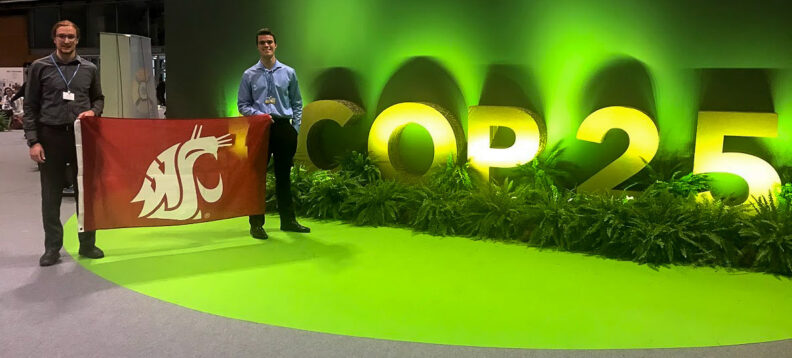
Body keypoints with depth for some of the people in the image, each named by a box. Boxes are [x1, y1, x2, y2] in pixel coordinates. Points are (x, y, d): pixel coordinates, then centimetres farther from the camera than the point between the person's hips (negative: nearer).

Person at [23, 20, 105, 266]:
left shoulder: (89, 69, 9)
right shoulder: (40, 67, 3)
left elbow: (98, 98, 20)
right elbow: (30, 106, 2)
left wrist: (93, 111, -4)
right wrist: (33, 141, -6)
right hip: (51, 137, -1)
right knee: (51, 197, 4)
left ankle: (87, 244, 17)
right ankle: (52, 248, 14)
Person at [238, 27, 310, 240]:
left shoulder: (289, 73, 9)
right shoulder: (249, 75, 5)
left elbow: (297, 103, 12)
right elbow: (243, 105, 5)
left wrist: (295, 128, 4)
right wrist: (260, 115, -12)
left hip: (284, 127, 2)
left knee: (284, 175, 9)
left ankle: (288, 220, 19)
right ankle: (256, 224, 4)